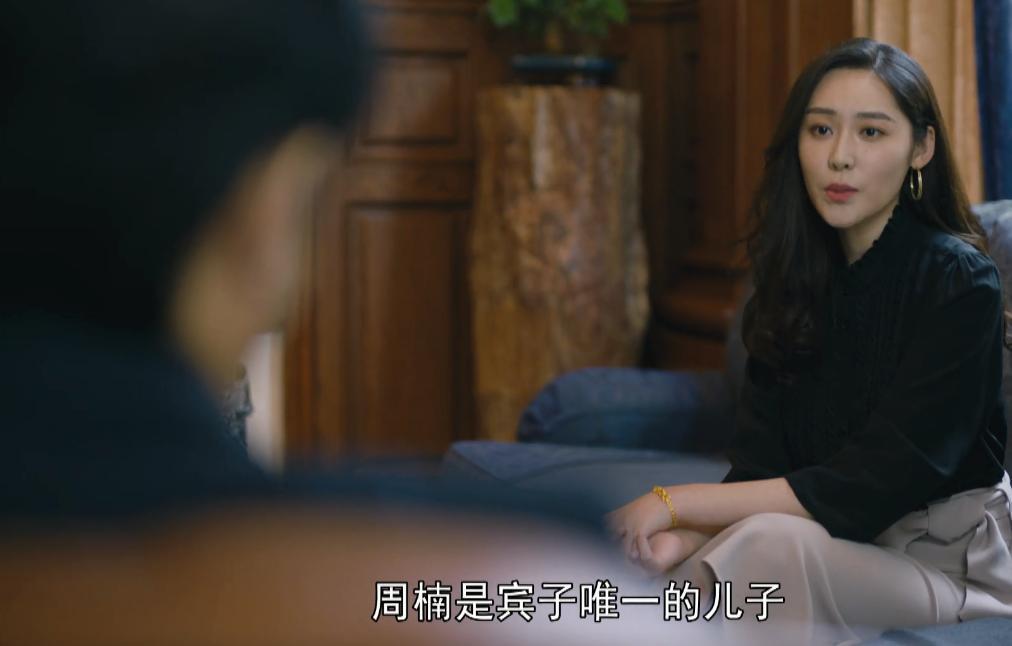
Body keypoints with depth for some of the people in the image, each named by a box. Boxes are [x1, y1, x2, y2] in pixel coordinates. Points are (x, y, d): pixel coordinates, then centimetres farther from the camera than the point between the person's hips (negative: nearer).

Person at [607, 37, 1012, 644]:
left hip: (953, 562, -5)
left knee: (772, 543, -32)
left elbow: (872, 486, -21)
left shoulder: (959, 282, -16)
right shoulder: (794, 277, 3)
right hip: (843, 543, 5)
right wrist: (684, 539, -25)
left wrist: (679, 503, -23)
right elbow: (760, 468, -4)